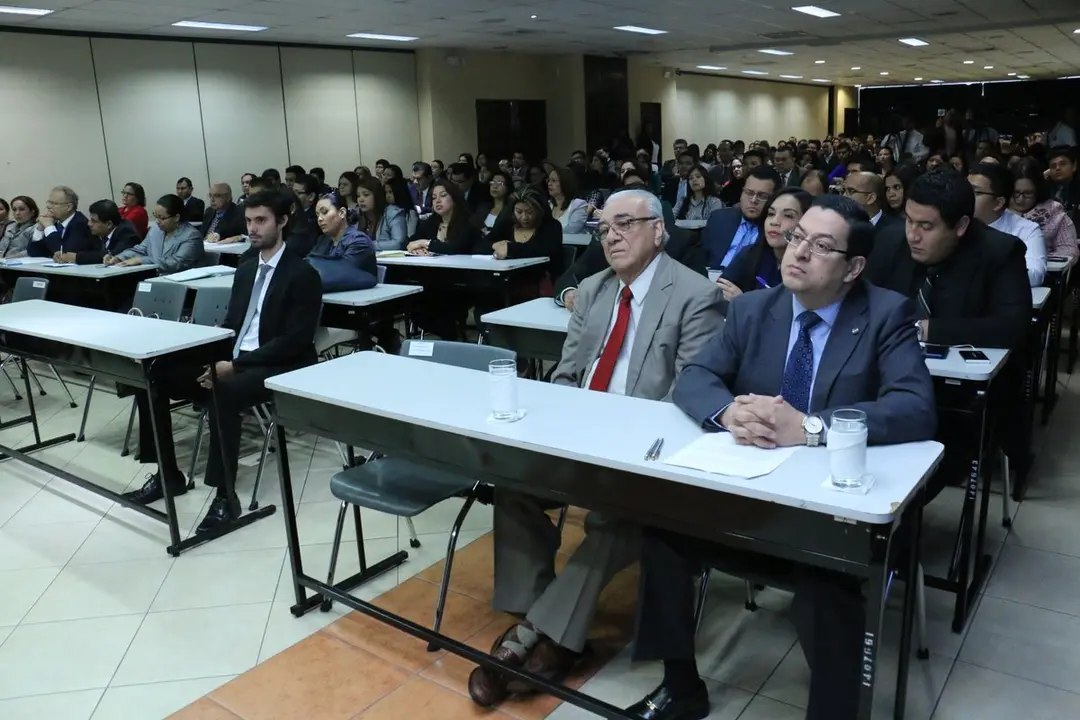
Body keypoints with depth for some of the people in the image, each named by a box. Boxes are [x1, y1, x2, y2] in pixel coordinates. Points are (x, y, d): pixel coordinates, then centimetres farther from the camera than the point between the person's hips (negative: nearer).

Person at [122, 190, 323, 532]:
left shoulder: (302, 275, -8)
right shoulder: (245, 270, 17)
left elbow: (295, 341, -17)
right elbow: (231, 323, 20)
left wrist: (235, 365, -22)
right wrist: (218, 359, -3)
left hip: (277, 368, -8)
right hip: (232, 361, 8)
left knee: (222, 395, -37)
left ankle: (225, 495, -27)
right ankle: (167, 474, 7)